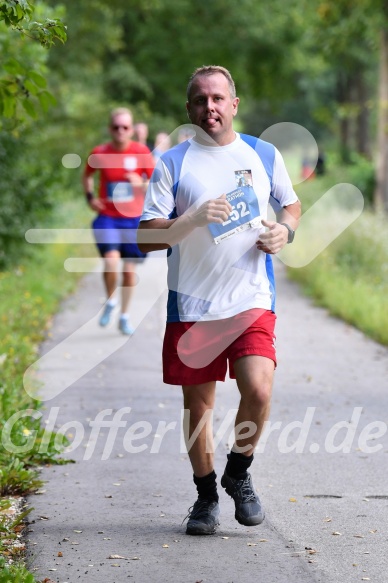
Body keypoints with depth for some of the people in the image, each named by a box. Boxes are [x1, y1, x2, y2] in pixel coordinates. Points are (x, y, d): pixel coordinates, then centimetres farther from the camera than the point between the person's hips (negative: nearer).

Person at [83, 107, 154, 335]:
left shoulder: (141, 152, -5)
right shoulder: (99, 153, -3)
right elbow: (87, 175, 17)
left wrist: (142, 185, -19)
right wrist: (90, 196, 1)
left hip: (133, 219, 1)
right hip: (107, 218, -1)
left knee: (130, 269, 7)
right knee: (111, 263, -21)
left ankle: (125, 316, 25)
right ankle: (110, 301, 8)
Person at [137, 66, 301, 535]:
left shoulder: (265, 155, 9)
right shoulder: (172, 163, 2)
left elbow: (291, 204, 25)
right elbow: (146, 236, -4)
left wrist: (285, 230, 2)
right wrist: (194, 219, -20)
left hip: (252, 301, 0)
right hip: (191, 305, 0)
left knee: (258, 391, -16)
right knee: (198, 405, 7)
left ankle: (239, 473, 10)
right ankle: (206, 495, 26)